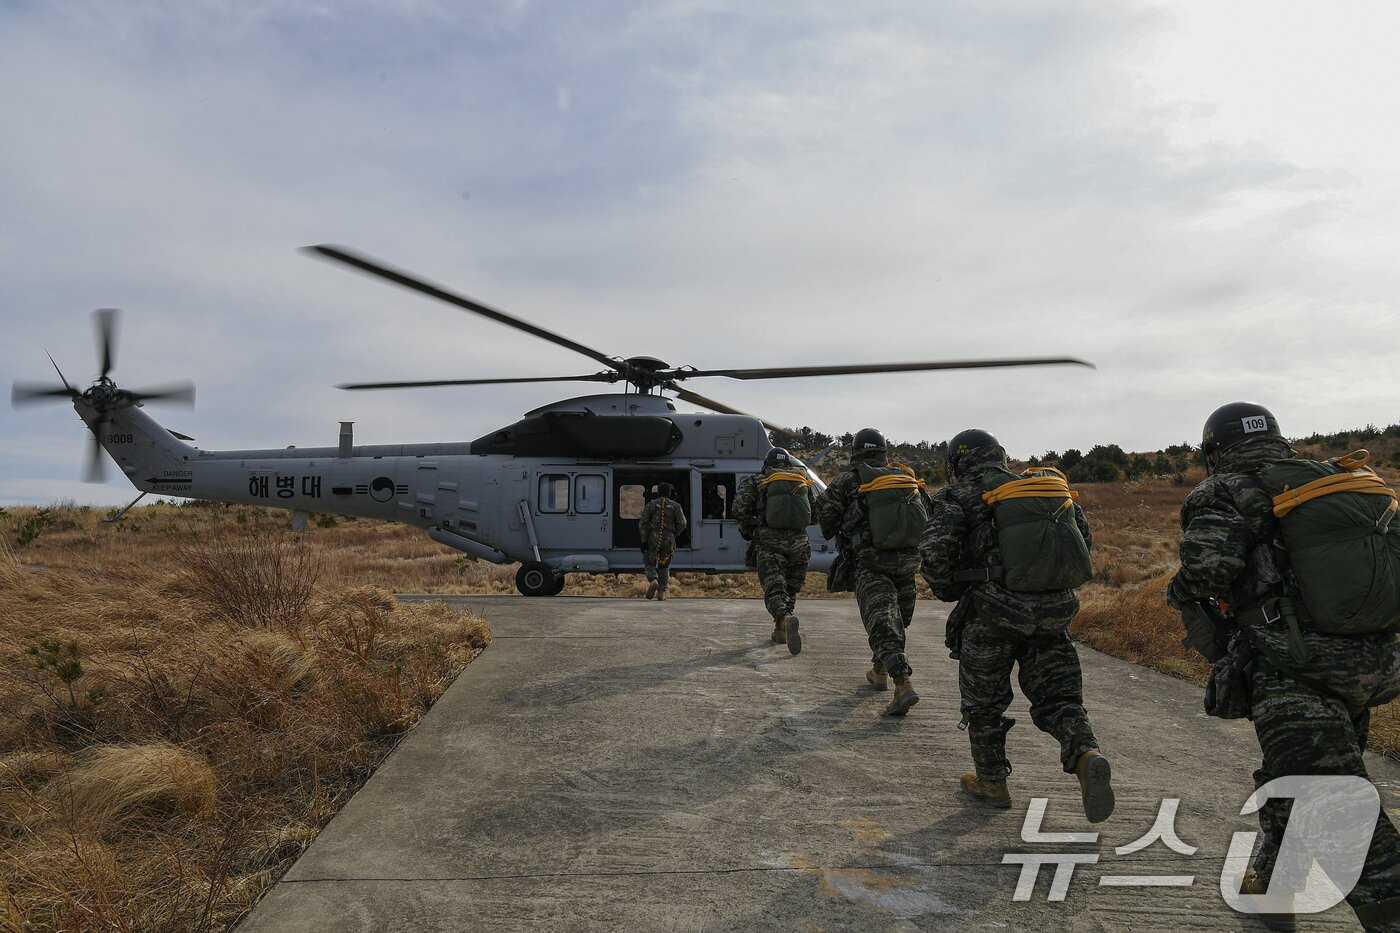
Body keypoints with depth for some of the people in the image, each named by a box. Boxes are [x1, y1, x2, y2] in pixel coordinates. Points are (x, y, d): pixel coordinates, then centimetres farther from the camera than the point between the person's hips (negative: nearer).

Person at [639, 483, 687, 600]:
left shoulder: (651, 504, 6)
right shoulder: (675, 505, 7)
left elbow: (643, 523, -3)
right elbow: (682, 523, -3)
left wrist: (644, 541, -3)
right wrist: (675, 534, 15)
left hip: (653, 538, -1)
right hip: (668, 539, 1)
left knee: (650, 564, 10)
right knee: (664, 566, 15)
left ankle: (653, 581, -19)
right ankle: (661, 592, 9)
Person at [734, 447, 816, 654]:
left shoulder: (756, 480, 9)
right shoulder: (802, 479, 16)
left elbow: (740, 507, -6)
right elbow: (815, 511, 16)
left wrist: (747, 530, 11)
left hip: (769, 542, -3)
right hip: (799, 542, 3)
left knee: (774, 590, -8)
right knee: (791, 588, 21)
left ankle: (785, 619, -35)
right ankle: (780, 630, 24)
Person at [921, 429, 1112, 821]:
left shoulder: (960, 496, -1)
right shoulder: (1049, 485, 16)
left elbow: (937, 550, -15)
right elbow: (1084, 538, 18)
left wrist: (948, 591, 3)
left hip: (994, 611, -4)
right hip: (1054, 609, 4)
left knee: (984, 701, 14)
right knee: (1056, 699, 14)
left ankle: (992, 782, 25)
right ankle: (1087, 756, -10)